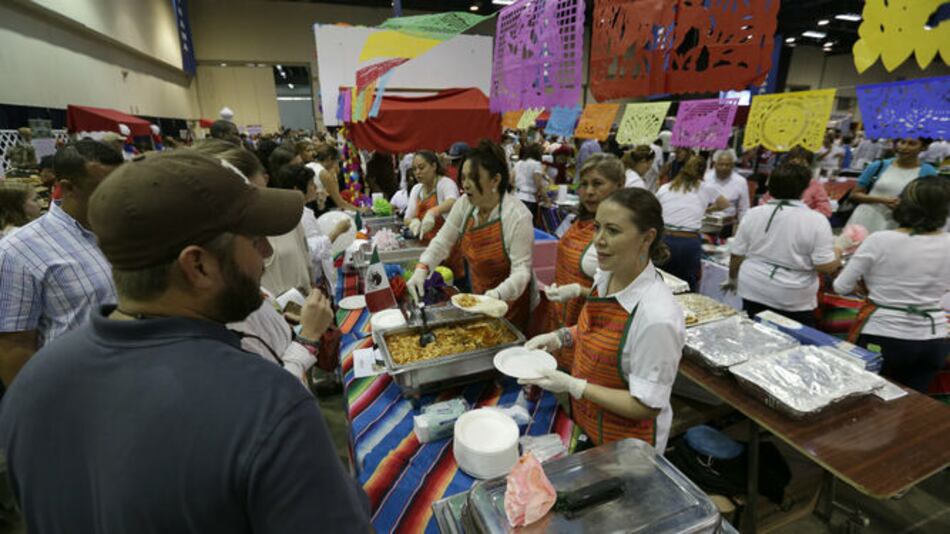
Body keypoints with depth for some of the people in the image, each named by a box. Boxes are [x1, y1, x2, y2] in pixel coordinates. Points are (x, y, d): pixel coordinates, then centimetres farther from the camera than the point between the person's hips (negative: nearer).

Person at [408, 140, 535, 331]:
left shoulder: (518, 216, -27)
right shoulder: (464, 204, -11)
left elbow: (521, 270, -27)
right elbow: (443, 240, -4)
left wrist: (496, 296, -43)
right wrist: (422, 268, -20)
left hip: (509, 300, -5)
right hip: (478, 294, 5)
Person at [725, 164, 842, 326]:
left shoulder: (752, 214, -3)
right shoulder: (816, 220, -11)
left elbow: (736, 255, 2)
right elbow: (826, 267, -11)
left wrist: (732, 279, 19)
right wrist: (837, 253, 9)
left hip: (753, 291, 3)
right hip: (794, 301, -2)